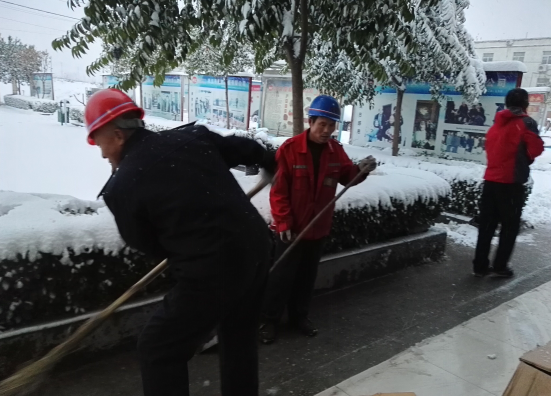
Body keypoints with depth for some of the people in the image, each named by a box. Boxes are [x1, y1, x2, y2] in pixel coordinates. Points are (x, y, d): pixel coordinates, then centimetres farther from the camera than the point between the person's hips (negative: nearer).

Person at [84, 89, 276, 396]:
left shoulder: (122, 186, -10)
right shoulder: (194, 135, 3)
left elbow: (148, 246, 3)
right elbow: (244, 148, 18)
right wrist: (272, 163, 39)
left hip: (212, 269, -7)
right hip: (257, 246, 7)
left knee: (159, 350, 13)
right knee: (240, 336, 27)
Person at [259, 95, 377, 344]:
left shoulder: (336, 150, -1)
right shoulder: (289, 149, -17)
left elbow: (345, 177, 4)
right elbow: (278, 189, -16)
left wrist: (360, 170, -18)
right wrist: (283, 222, -18)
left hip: (318, 227, 5)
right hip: (292, 228, -5)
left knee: (308, 275, 18)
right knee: (282, 276, 6)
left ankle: (300, 316, 36)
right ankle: (269, 321, 22)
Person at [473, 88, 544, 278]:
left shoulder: (496, 124, 13)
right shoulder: (526, 123, -6)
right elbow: (536, 148, -13)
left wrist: (512, 160, 12)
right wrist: (526, 159, 7)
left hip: (491, 180, 6)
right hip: (511, 182, -6)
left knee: (486, 224, 8)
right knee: (510, 225, 6)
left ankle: (480, 265, 10)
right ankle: (500, 266, 7)